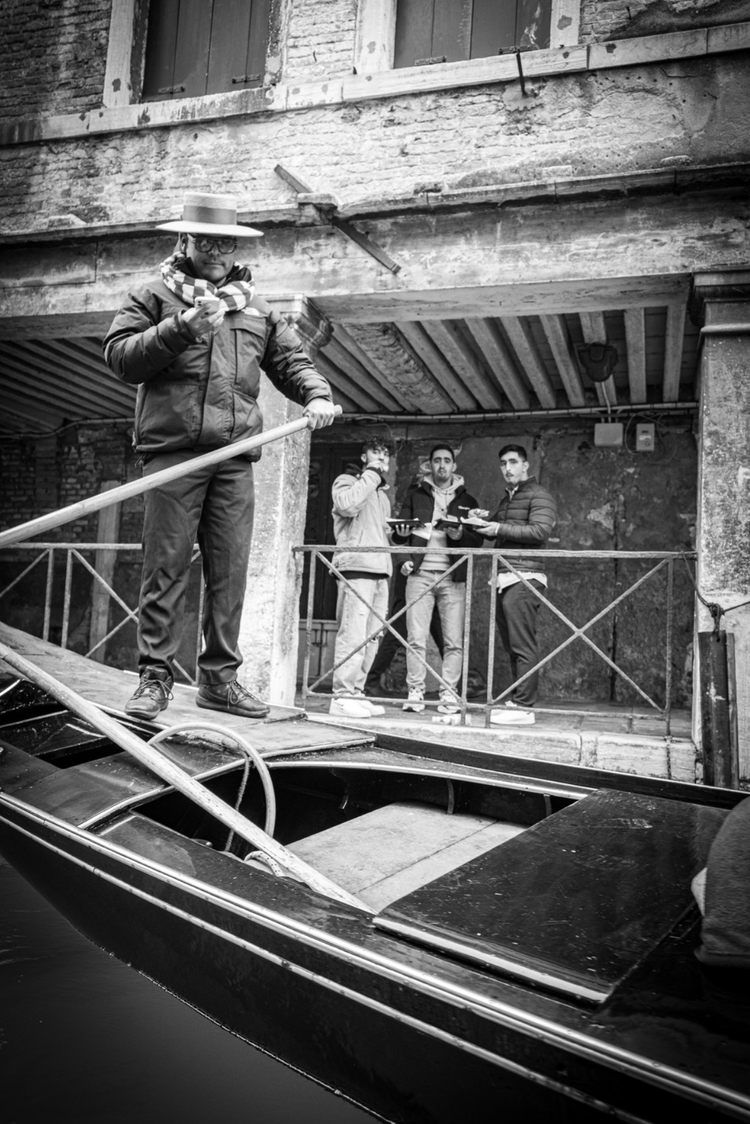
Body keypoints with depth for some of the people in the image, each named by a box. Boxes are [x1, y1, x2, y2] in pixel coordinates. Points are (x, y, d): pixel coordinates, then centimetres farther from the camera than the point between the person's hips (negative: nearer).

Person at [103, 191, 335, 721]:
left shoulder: (257, 308, 23)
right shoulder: (154, 296, 12)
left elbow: (291, 359, 20)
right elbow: (120, 357, 1)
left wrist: (317, 394, -1)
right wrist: (182, 329, -11)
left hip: (235, 457, 4)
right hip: (172, 449, -3)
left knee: (230, 571, 3)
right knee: (166, 567, -4)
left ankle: (220, 677, 11)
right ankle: (156, 676, 4)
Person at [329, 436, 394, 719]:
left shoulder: (381, 493, 29)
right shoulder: (347, 481, 4)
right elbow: (347, 505, -19)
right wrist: (371, 474, -9)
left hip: (380, 570, 8)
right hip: (356, 566, -8)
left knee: (372, 635, 5)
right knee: (353, 633, -13)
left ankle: (356, 692, 10)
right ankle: (342, 696, -12)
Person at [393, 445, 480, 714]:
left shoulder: (467, 501, 15)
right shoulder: (416, 494, 16)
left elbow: (477, 541, 9)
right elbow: (399, 526, 12)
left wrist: (460, 535, -12)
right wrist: (402, 532, -11)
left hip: (453, 577, 0)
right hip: (420, 573, 0)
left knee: (454, 641, -3)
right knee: (416, 638, -4)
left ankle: (449, 694, 2)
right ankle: (415, 692, 2)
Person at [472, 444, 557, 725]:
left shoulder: (538, 495, -1)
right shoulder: (506, 499, 25)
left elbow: (540, 531, -14)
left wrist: (500, 528, -14)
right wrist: (484, 521, 11)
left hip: (524, 578, -8)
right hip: (504, 578, 9)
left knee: (523, 646, -9)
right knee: (511, 645, 9)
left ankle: (524, 707, -8)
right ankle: (516, 700, 15)